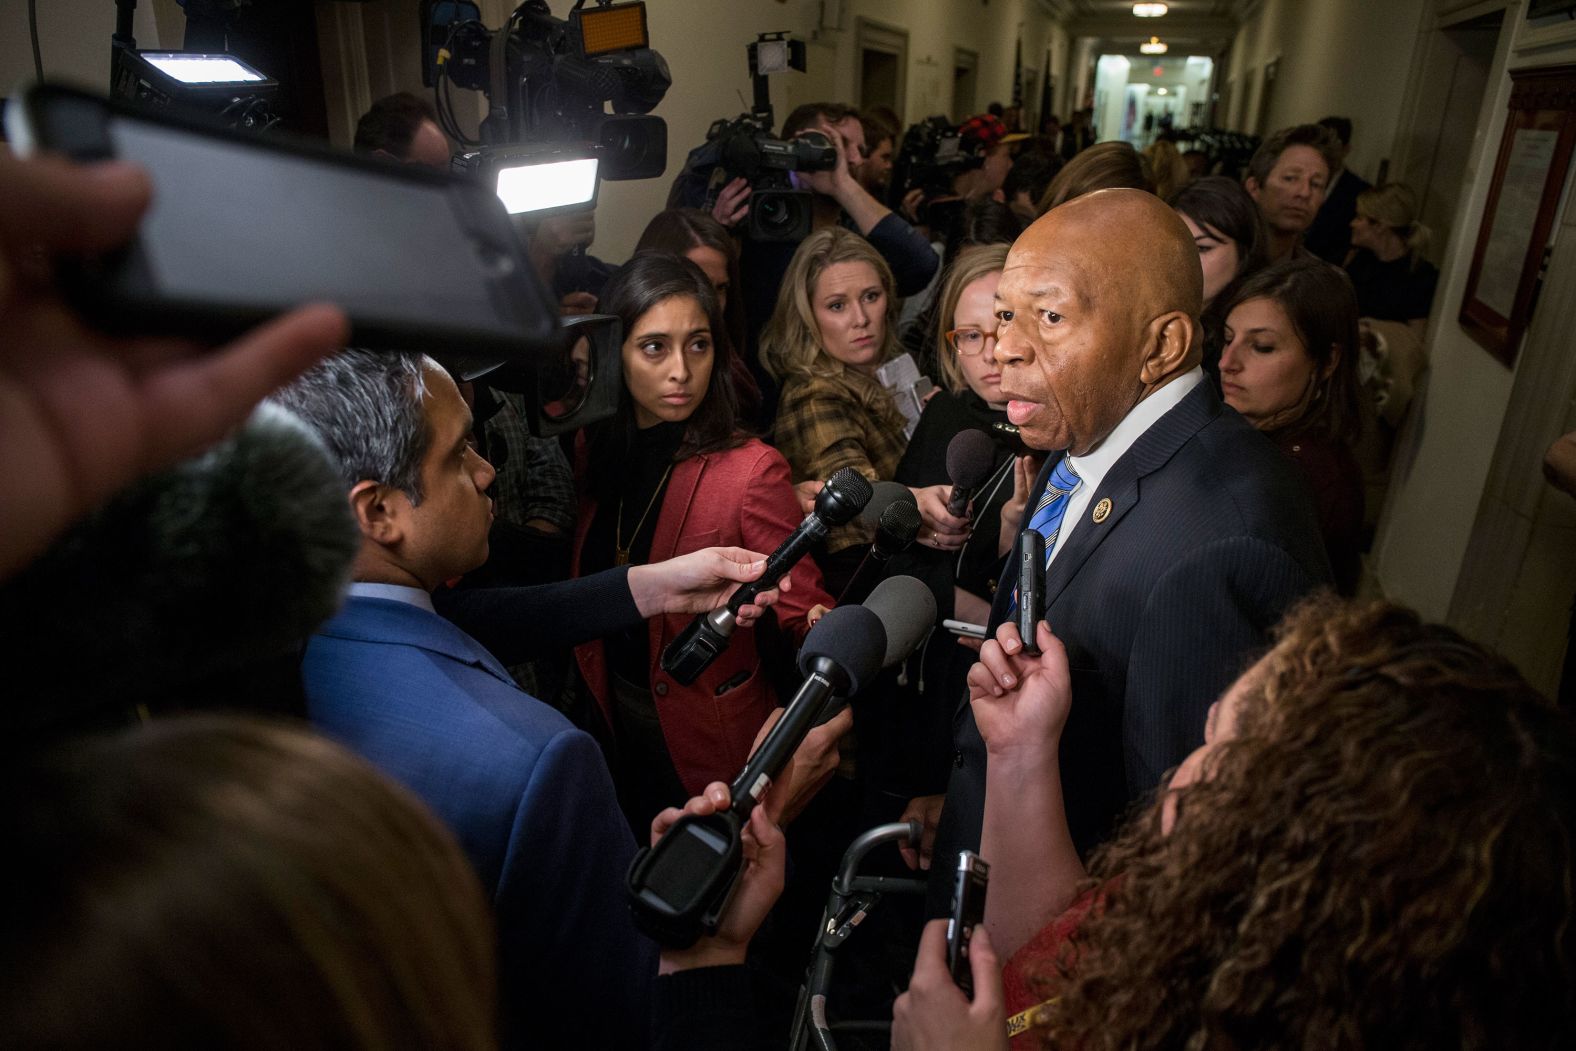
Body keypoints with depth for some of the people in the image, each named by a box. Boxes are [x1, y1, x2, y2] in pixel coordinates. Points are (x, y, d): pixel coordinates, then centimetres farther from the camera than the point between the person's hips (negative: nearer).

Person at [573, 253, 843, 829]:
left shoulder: (751, 468, -22)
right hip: (618, 732, 5)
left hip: (715, 746, -5)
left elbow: (807, 617, -22)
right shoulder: (598, 452, -5)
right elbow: (583, 596, 4)